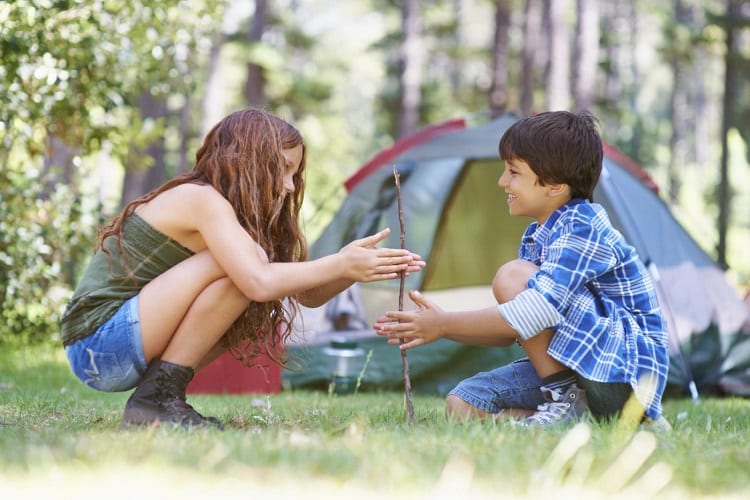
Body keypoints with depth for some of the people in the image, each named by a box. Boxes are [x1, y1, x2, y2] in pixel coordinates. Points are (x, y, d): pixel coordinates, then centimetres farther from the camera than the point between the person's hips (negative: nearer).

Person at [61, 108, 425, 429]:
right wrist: (340, 266, -20)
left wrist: (358, 265, -4)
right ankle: (157, 398, -18)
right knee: (241, 267, -19)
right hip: (99, 345, -9)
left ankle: (159, 395, 3)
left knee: (254, 312, 5)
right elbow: (259, 282, -30)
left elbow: (308, 295, 13)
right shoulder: (201, 199, -14)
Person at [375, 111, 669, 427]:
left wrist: (444, 324, -22)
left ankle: (568, 402, -17)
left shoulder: (582, 228, -17)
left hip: (627, 371, -9)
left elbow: (536, 314, -29)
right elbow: (511, 331, 11)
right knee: (463, 404, -4)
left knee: (513, 277, -21)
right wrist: (440, 322, -2)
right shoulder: (535, 238, 12)